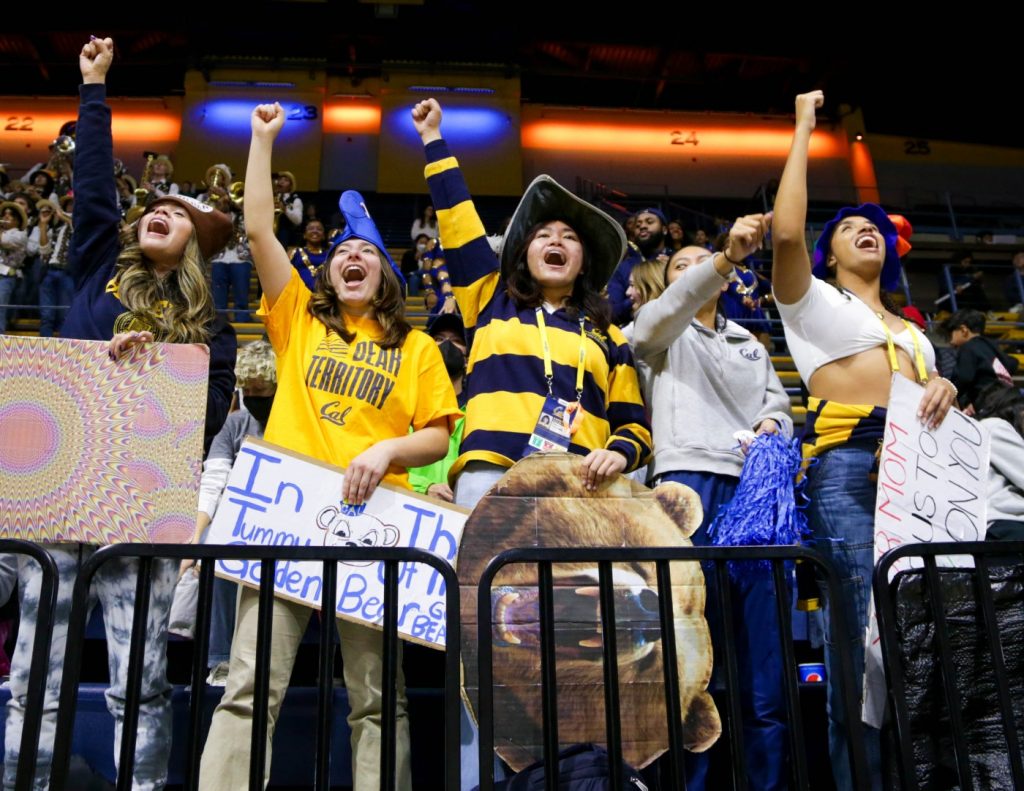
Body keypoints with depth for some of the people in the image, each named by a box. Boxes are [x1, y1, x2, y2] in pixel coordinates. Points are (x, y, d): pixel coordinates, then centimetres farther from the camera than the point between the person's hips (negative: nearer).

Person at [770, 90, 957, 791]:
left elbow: (928, 391, 25)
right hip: (848, 468, -5)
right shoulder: (813, 300, 15)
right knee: (864, 631, -12)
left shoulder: (912, 329, 32)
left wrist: (944, 388, -1)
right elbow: (786, 232, -4)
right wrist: (803, 130, 4)